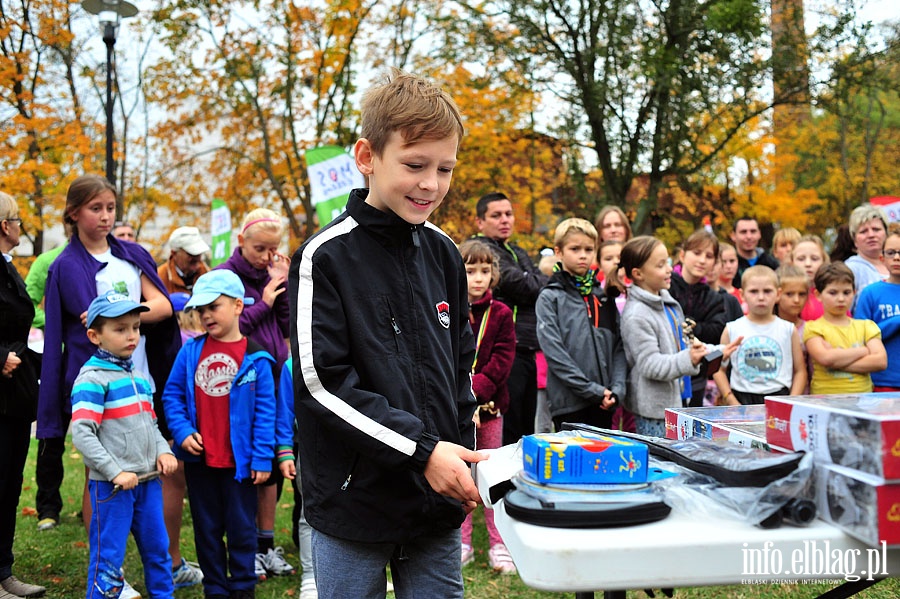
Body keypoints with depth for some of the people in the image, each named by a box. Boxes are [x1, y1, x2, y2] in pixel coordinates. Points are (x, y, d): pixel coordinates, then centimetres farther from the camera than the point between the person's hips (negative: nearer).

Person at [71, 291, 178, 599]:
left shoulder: (139, 377, 12)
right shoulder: (92, 379, -11)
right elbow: (82, 434, -18)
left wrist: (163, 450, 1)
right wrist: (115, 472, -21)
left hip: (148, 479, 7)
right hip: (112, 486, -7)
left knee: (158, 549, 17)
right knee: (108, 558, 1)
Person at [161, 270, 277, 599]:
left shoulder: (255, 358, -8)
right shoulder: (190, 351, -1)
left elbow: (265, 411, -7)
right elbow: (172, 394, 5)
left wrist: (262, 458, -9)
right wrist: (182, 431, -9)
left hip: (239, 461, -3)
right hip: (199, 460, 3)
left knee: (241, 528, 8)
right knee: (207, 529, 15)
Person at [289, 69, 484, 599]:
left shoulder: (444, 255, 5)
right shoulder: (326, 257, -12)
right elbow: (323, 382, -16)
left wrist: (460, 451, 7)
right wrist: (421, 449, -19)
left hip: (437, 498, 5)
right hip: (354, 501, -4)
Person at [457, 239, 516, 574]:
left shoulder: (500, 314, 2)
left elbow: (503, 360, -4)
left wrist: (475, 390, -16)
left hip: (489, 405, 0)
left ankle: (499, 545, 16)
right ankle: (462, 544, 20)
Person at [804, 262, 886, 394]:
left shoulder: (866, 326, 16)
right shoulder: (813, 327, 5)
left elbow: (880, 361, 1)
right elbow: (825, 358, -13)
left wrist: (838, 361, -7)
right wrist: (863, 351, -2)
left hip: (862, 397, 1)